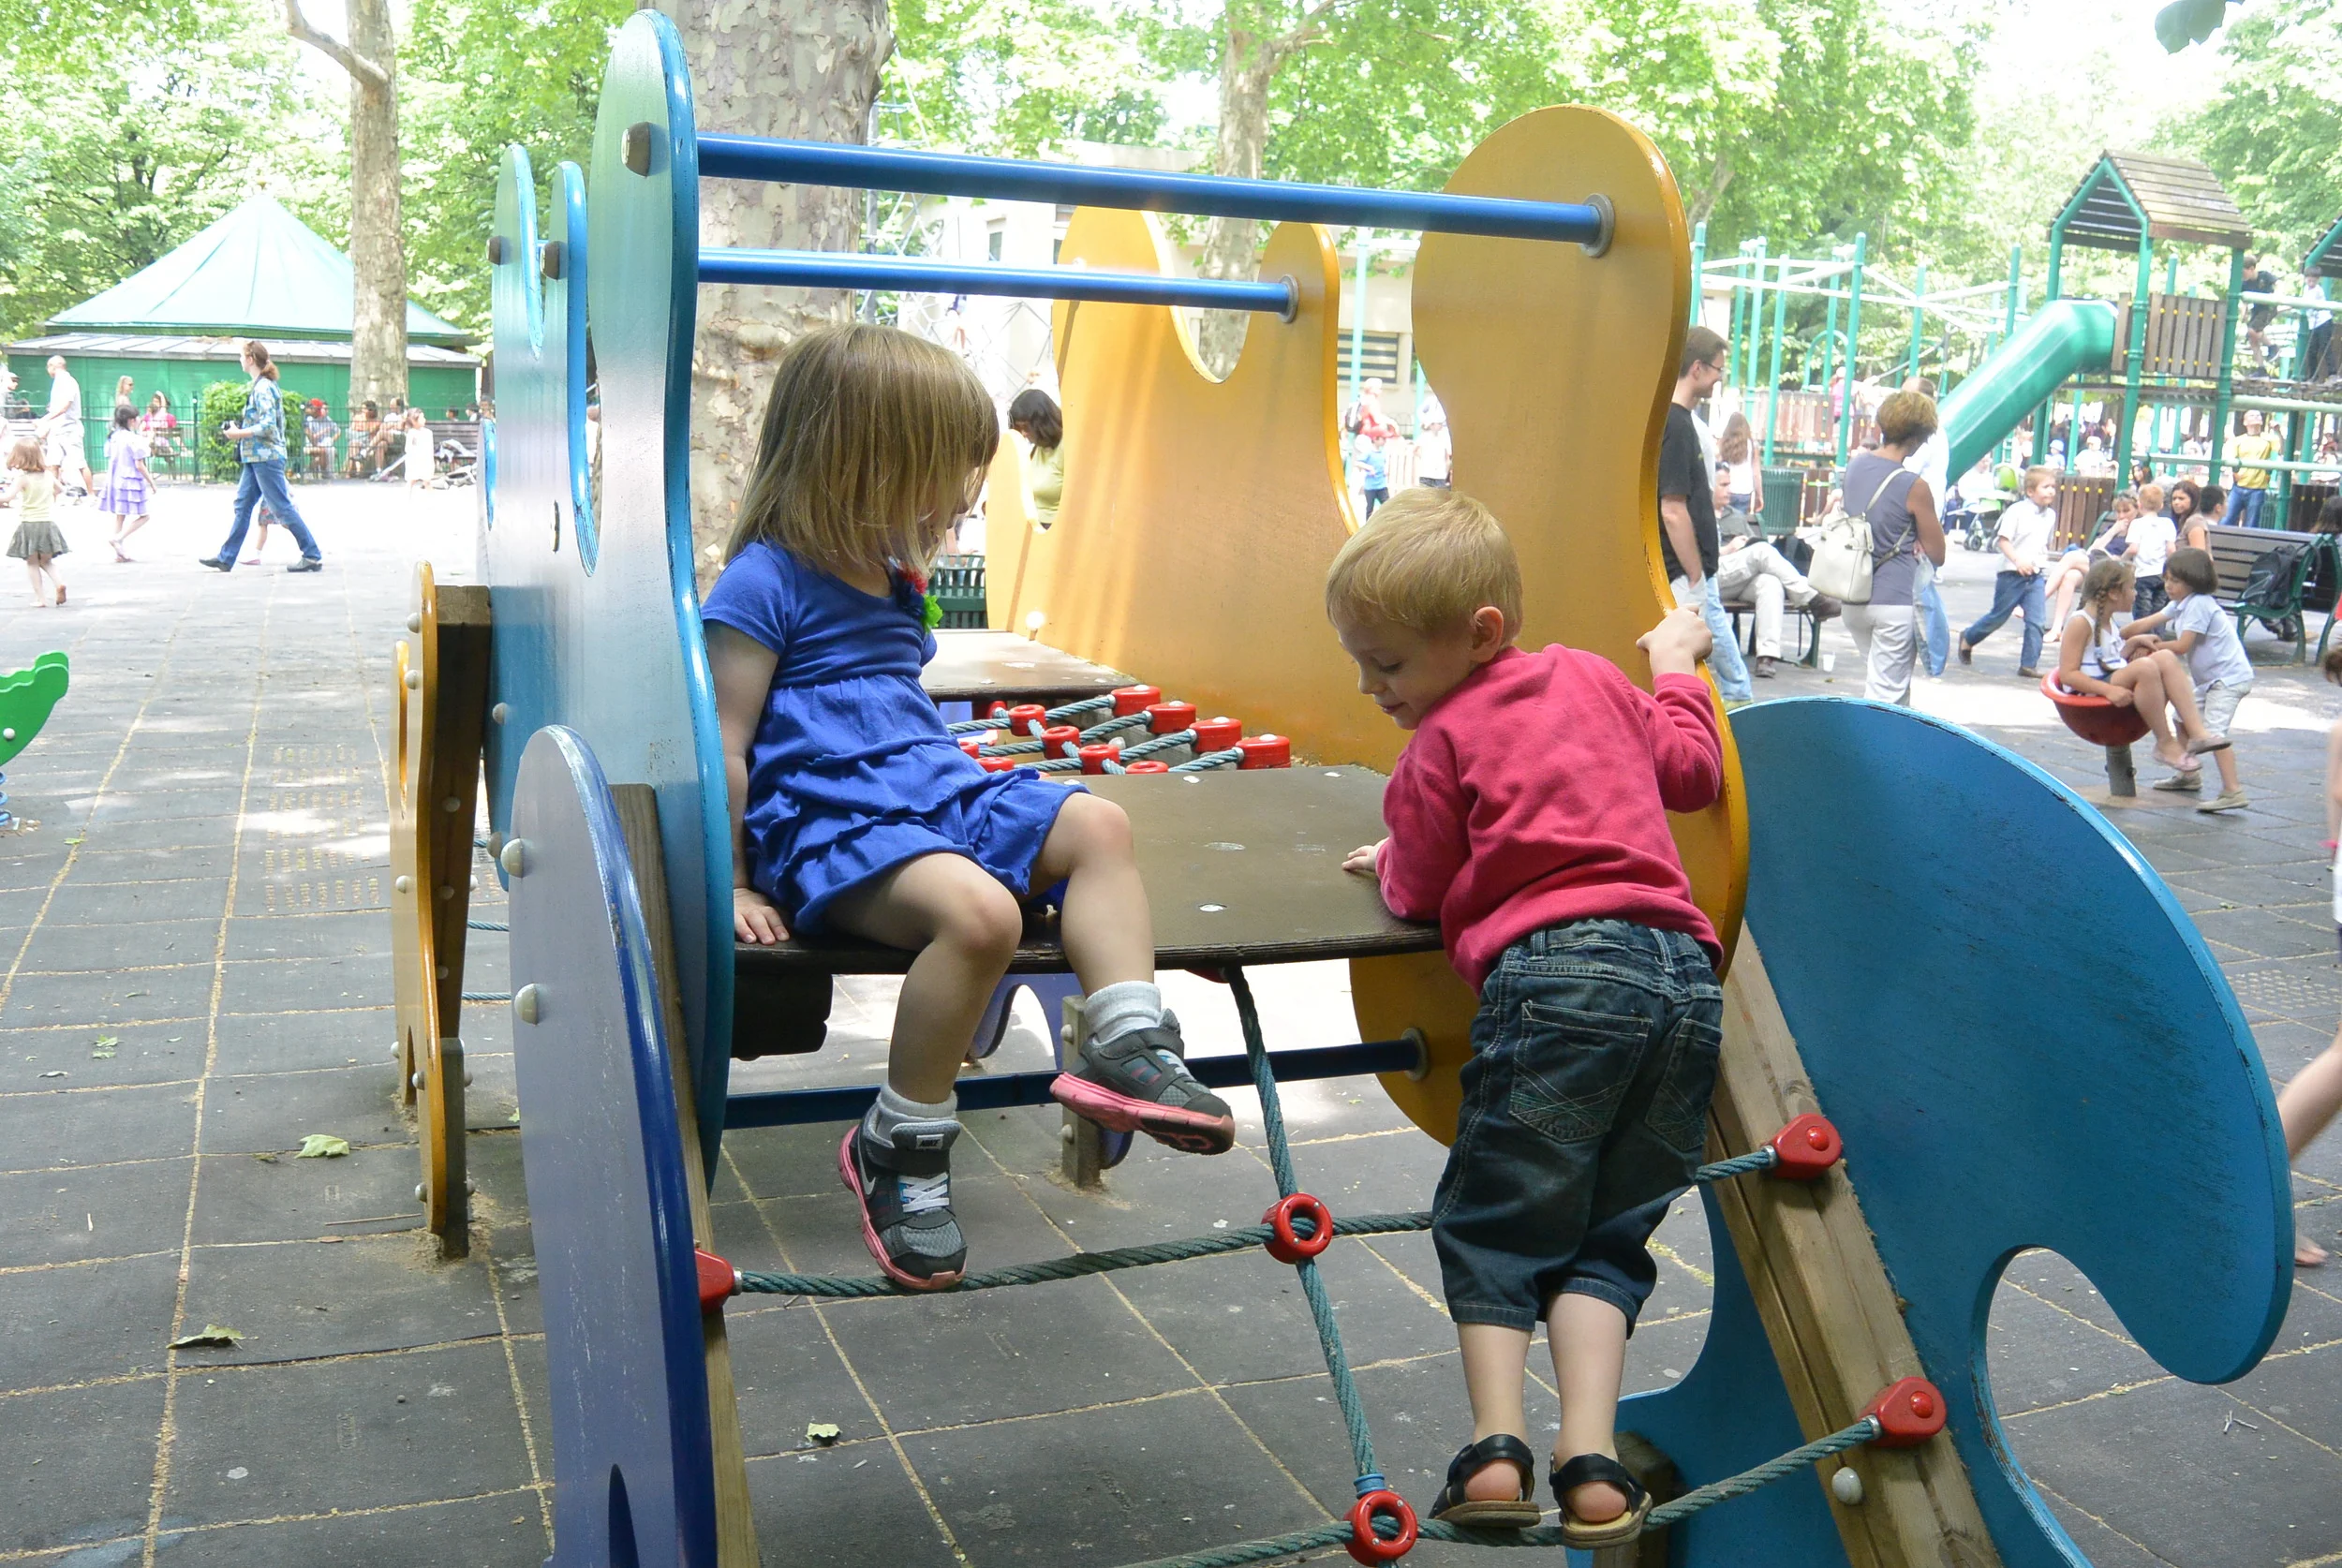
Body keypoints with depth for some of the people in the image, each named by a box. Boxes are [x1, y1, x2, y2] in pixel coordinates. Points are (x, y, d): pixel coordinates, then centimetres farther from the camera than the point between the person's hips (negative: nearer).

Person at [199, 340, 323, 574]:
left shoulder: (262, 388, -15)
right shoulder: (262, 386, 14)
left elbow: (268, 426, -23)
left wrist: (238, 434, -15)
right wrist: (239, 430, 15)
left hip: (266, 457, -10)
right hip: (256, 458, 10)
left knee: (282, 507, -7)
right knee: (242, 505, 11)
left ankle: (313, 556, -3)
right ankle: (226, 559, 14)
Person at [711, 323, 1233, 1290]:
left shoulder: (896, 580, 19)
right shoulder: (762, 583, -9)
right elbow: (722, 750, -12)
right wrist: (732, 886, -12)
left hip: (935, 794, 9)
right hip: (823, 820, -9)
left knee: (1094, 824, -3)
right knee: (980, 909, -32)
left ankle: (1126, 1046, -12)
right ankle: (899, 1147, -17)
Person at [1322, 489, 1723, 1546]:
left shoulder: (1442, 740, 2)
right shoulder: (1594, 677, 20)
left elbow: (1418, 893, 7)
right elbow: (1693, 771, 30)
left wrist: (1386, 862, 30)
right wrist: (1676, 668, 47)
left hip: (1556, 973, -6)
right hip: (1684, 969, 6)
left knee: (1493, 1223, 8)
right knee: (1607, 1233, 11)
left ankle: (1496, 1448, -5)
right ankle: (1592, 1463, -1)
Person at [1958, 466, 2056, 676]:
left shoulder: (2050, 515, 8)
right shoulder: (2016, 511, -13)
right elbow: (2003, 540, -18)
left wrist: (2042, 559, 14)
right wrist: (2018, 560, -29)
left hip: (2035, 575, 6)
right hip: (2012, 574, -6)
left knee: (2037, 621, -4)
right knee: (1998, 616, 7)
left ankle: (2028, 665, 2)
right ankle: (1968, 639, 32)